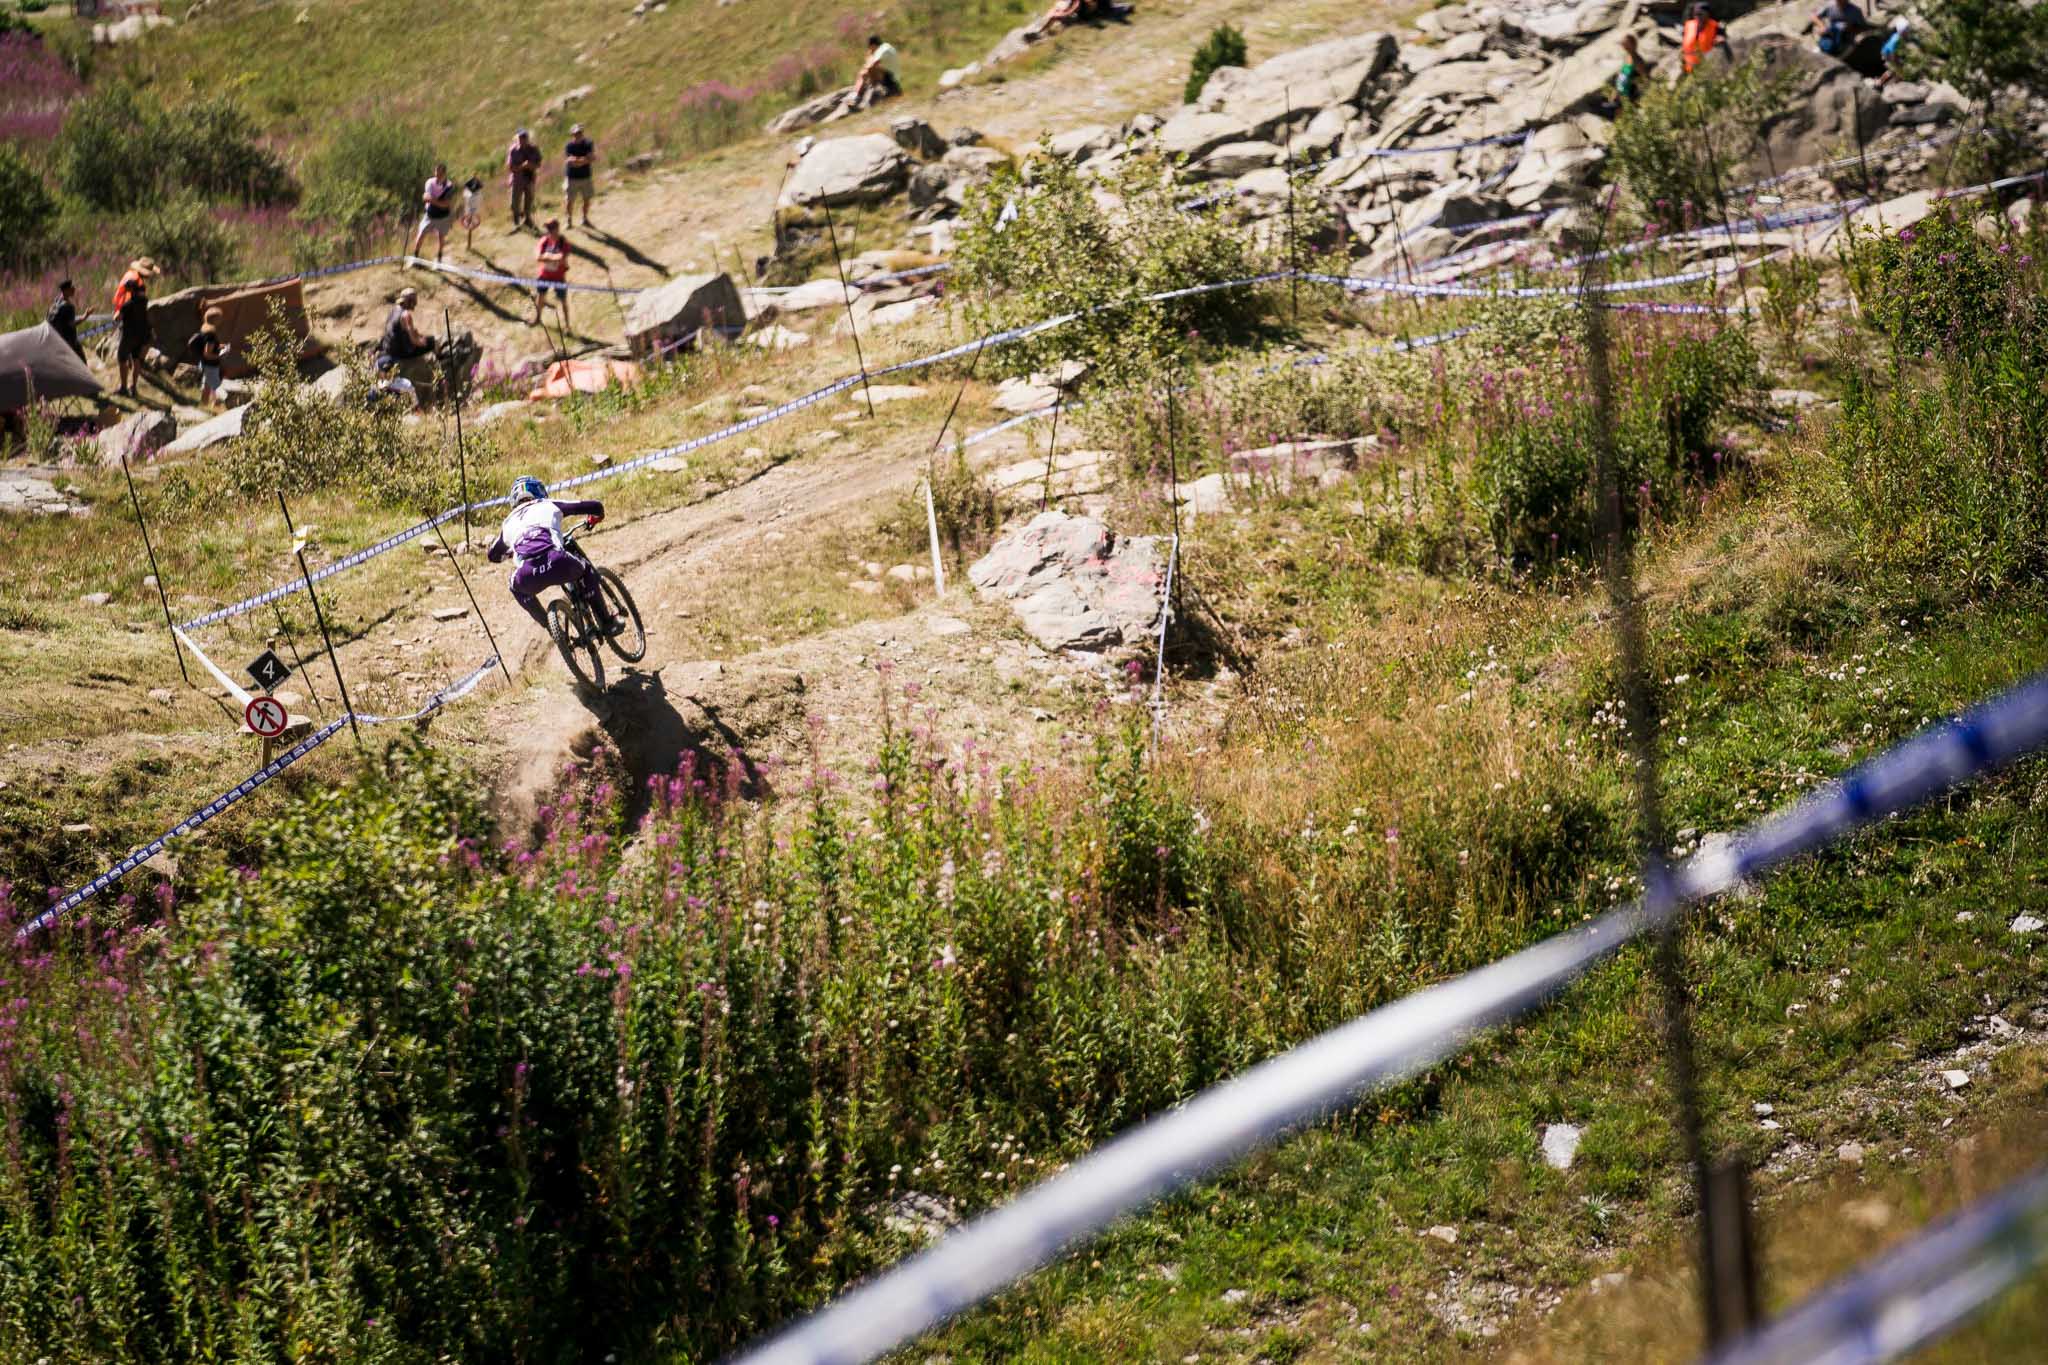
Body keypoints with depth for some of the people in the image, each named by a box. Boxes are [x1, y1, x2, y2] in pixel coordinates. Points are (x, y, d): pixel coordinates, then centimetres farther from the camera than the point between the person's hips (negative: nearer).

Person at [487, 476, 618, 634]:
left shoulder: (509, 522, 31)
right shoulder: (549, 505, 26)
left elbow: (491, 554, 47)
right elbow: (595, 506, 27)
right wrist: (595, 518, 51)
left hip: (529, 577, 1)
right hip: (558, 564, -1)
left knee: (516, 586, 38)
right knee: (586, 570, 32)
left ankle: (545, 622, 30)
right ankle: (607, 624, 32)